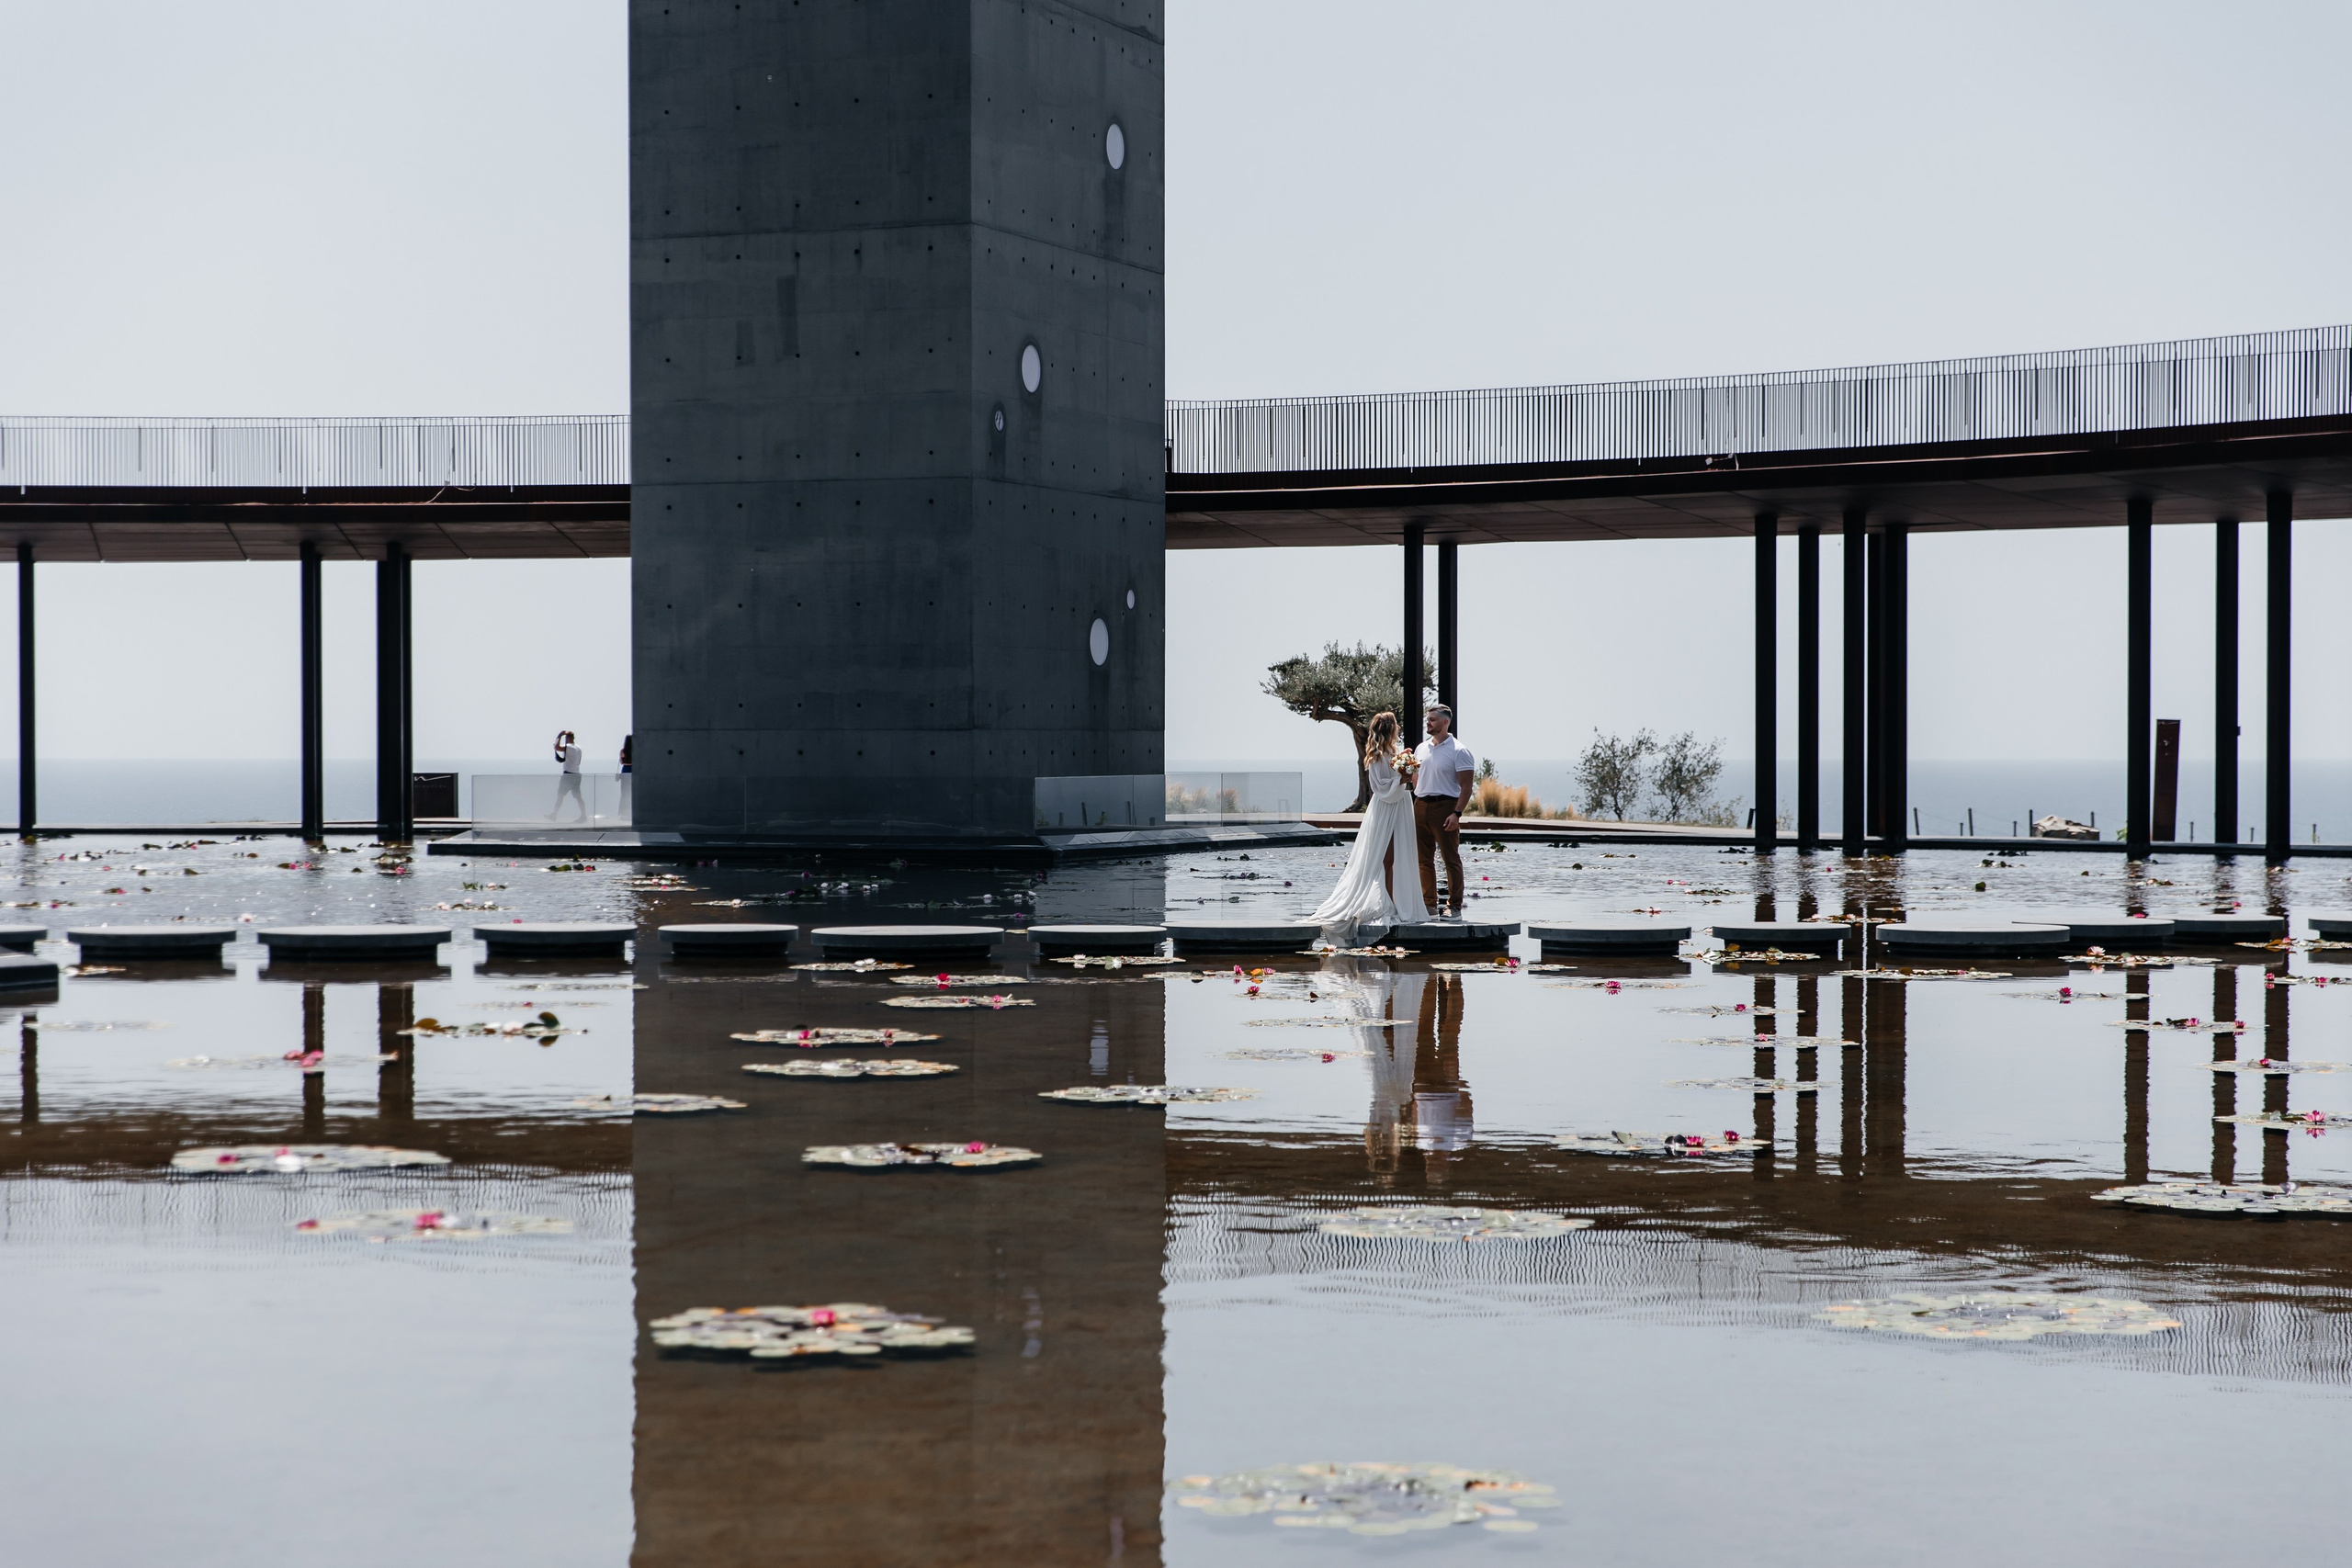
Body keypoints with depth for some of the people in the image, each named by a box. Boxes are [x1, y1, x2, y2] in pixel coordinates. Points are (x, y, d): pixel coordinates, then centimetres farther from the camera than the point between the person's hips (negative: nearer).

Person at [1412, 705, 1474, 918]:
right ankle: (1428, 903, 17)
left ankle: (1454, 906, 1)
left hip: (1444, 806, -6)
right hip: (1420, 806, 6)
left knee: (1451, 858, -2)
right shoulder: (1421, 749, 14)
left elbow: (1466, 786, -9)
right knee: (1424, 859, 9)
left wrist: (1457, 814, -18)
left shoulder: (1458, 751, -6)